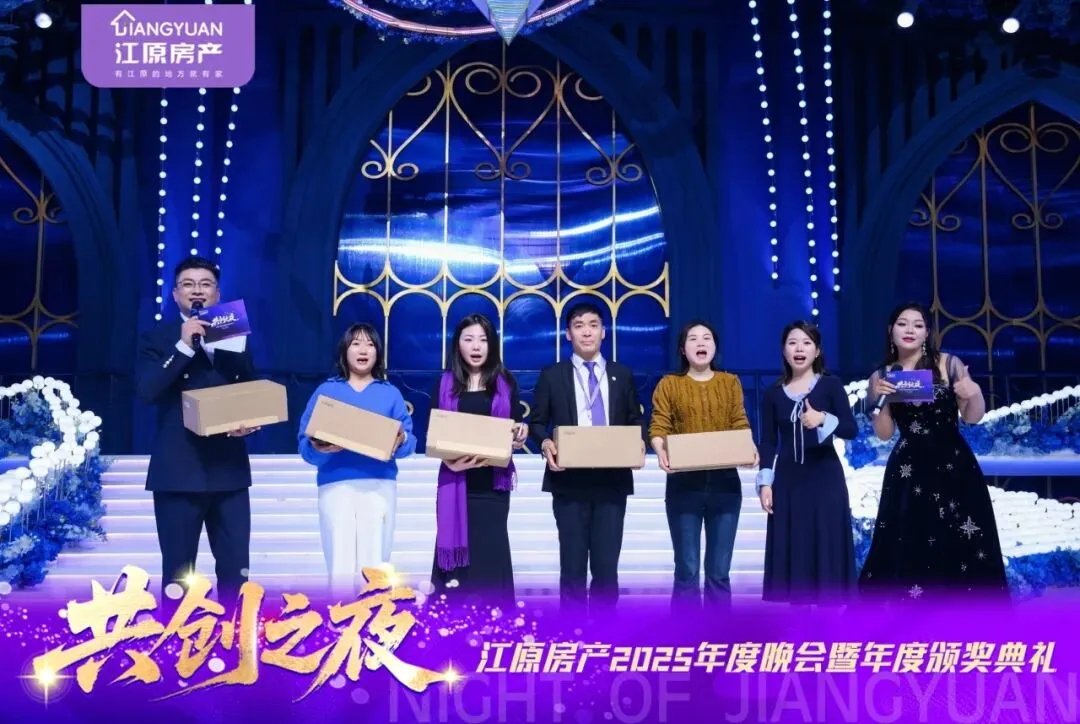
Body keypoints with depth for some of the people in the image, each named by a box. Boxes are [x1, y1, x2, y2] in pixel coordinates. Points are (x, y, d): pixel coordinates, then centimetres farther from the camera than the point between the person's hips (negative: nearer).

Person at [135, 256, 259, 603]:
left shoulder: (237, 337, 12)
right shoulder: (157, 337, 3)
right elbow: (146, 390, -12)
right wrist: (184, 346, -17)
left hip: (229, 470, 3)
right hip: (178, 472, -2)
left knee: (235, 568, 5)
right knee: (178, 572, 7)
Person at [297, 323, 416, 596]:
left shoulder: (390, 393, 15)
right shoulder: (326, 390, 12)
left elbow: (409, 442, 7)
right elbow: (304, 443, 5)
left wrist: (400, 441, -16)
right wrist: (317, 448, -17)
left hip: (379, 485, 1)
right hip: (336, 485, -1)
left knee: (373, 566, -2)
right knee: (340, 566, -6)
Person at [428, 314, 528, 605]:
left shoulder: (506, 382, 7)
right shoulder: (445, 383, 6)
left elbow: (517, 429, 7)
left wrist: (520, 435, -16)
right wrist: (449, 460, -17)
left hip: (492, 481, 0)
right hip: (455, 479, 0)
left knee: (491, 553, 1)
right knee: (457, 550, 1)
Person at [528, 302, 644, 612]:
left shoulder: (622, 375, 12)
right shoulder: (552, 376, 7)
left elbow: (635, 421, 13)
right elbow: (537, 423, 6)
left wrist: (638, 443, -8)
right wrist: (546, 443, -15)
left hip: (612, 481, 1)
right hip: (570, 482, -1)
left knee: (607, 565, 3)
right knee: (573, 565, 3)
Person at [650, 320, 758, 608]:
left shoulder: (730, 382, 11)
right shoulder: (669, 384, 5)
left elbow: (740, 426, 5)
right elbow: (658, 428, -3)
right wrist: (661, 452, -24)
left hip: (724, 482, 2)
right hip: (684, 483, -2)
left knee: (719, 571, 6)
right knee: (687, 569, -2)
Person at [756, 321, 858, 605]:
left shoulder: (831, 385, 0)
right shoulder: (773, 393, 6)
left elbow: (852, 430, -7)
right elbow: (768, 443, 7)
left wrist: (823, 420, -24)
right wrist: (765, 483, -2)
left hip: (825, 478, -2)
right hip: (788, 480, 2)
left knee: (827, 549, -2)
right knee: (792, 551, 4)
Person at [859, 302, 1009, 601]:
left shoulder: (948, 364, 0)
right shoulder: (881, 377, 4)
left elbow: (973, 418, 2)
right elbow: (884, 433, 5)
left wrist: (974, 394, -19)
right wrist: (880, 401, -11)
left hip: (953, 468, -1)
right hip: (908, 472, 1)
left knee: (963, 549, -1)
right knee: (907, 552, -2)